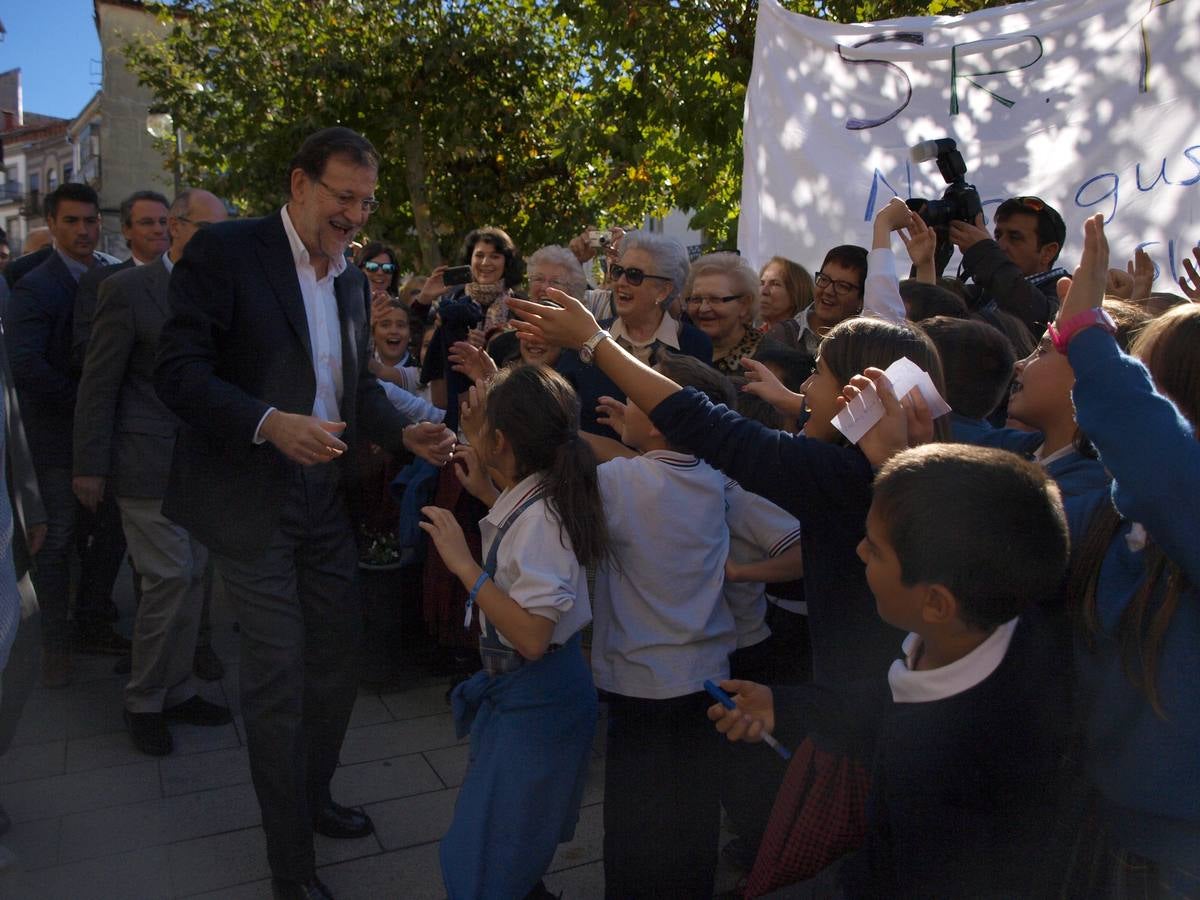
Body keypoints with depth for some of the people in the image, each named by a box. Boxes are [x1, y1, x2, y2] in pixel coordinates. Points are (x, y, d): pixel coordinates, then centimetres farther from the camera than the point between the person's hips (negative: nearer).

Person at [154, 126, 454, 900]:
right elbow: (179, 371, -15)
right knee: (278, 677, 1)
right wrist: (270, 423, -29)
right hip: (253, 501, -6)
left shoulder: (353, 281, 11)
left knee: (336, 658, 15)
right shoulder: (225, 251, -10)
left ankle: (312, 799, 39)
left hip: (327, 496, 7)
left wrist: (404, 432, -6)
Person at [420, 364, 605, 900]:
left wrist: (465, 565, -29)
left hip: (535, 700, -9)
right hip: (520, 689, 9)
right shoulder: (532, 496, -1)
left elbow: (532, 637, -32)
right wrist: (485, 488, 16)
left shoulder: (536, 518, -29)